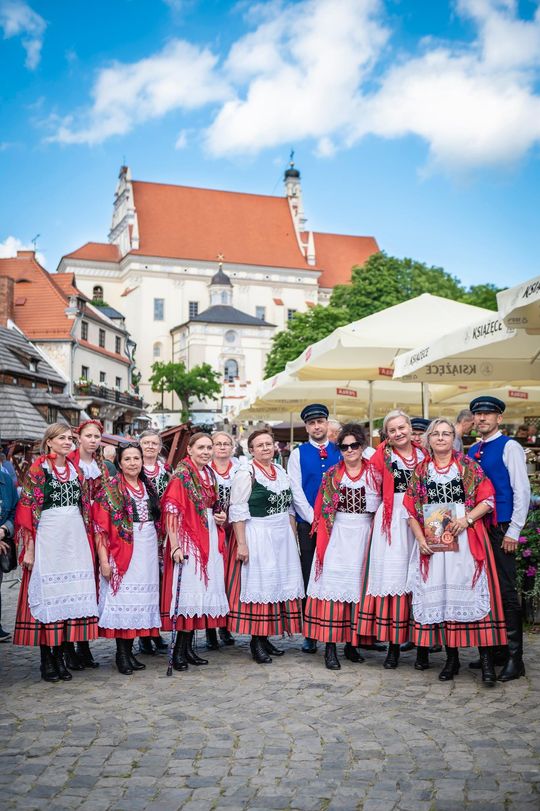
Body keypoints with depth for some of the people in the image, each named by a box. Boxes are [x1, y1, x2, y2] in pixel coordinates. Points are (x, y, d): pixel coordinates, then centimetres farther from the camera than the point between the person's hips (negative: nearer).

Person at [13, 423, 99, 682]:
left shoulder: (75, 470, 14)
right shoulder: (38, 469, -2)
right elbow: (27, 509, -6)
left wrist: (88, 541, 12)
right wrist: (29, 548, -11)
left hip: (75, 538, 5)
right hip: (48, 537, -5)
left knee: (71, 593, 4)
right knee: (47, 593, -1)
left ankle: (61, 655, 13)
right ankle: (47, 660, 8)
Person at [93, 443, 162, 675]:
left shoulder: (148, 486, 13)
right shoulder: (110, 489, -4)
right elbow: (100, 527, -9)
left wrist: (158, 548, 12)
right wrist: (104, 560, -15)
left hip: (148, 551, 6)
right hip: (122, 550, -5)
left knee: (140, 599, 7)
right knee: (122, 597, -5)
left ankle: (129, 651, 16)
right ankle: (121, 653, 4)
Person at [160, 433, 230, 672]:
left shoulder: (210, 474, 13)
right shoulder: (181, 475, -10)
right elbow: (171, 511, -15)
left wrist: (221, 516, 5)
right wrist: (175, 546, -21)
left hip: (210, 540, 8)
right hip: (188, 541, -7)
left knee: (204, 592, 8)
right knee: (187, 591, -7)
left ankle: (188, 647, 17)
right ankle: (179, 650, 2)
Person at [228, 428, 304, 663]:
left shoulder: (280, 471, 11)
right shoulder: (245, 473, -9)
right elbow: (238, 511, -13)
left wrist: (293, 536, 12)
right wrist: (241, 543, -17)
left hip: (283, 537, 7)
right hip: (257, 537, -7)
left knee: (280, 585, 8)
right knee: (259, 585, -2)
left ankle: (265, 637, 18)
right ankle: (256, 641, 6)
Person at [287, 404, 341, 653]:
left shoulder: (339, 452, 7)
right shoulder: (298, 453, 5)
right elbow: (296, 490, -2)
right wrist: (314, 519, -9)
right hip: (308, 524, -1)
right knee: (309, 577, 2)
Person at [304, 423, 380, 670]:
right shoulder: (332, 474, 5)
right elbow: (323, 510, 6)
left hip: (364, 536, 1)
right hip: (337, 537, -1)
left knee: (357, 587, 5)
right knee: (333, 585, -5)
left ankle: (351, 643, 17)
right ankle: (330, 647, -2)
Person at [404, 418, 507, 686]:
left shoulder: (467, 465, 5)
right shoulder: (420, 471, 11)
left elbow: (488, 498, 1)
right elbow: (411, 509, 9)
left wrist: (467, 519, -13)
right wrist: (421, 539, -2)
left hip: (465, 540, -2)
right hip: (433, 542, 2)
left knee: (473, 592, -7)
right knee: (440, 595, 3)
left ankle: (486, 659, -4)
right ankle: (451, 658, 12)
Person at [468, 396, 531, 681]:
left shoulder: (509, 447, -6)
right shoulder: (472, 451, 14)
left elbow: (522, 491, -10)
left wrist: (513, 531, -13)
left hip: (501, 529, -7)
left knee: (506, 591, -5)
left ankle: (514, 658, 2)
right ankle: (495, 650, 20)